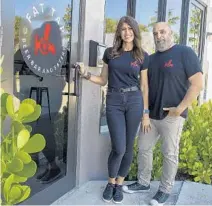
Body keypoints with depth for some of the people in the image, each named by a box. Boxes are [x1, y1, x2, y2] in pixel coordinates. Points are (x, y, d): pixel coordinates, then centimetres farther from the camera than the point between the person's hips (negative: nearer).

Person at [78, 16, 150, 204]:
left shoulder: (142, 56, 5)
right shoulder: (110, 53, 6)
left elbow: (144, 86, 6)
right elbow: (103, 80, 11)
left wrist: (146, 113, 4)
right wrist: (87, 74, -8)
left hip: (134, 101, 1)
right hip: (114, 102, -1)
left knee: (128, 147, 6)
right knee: (119, 148, -6)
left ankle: (119, 184, 26)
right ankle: (111, 183, 21)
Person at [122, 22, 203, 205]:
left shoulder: (185, 53, -6)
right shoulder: (151, 59, 13)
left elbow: (197, 84, -12)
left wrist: (180, 109, -16)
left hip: (171, 115, -6)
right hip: (150, 114, 7)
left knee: (170, 154, 6)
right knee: (144, 149, 12)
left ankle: (165, 190, 22)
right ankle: (143, 183, 30)